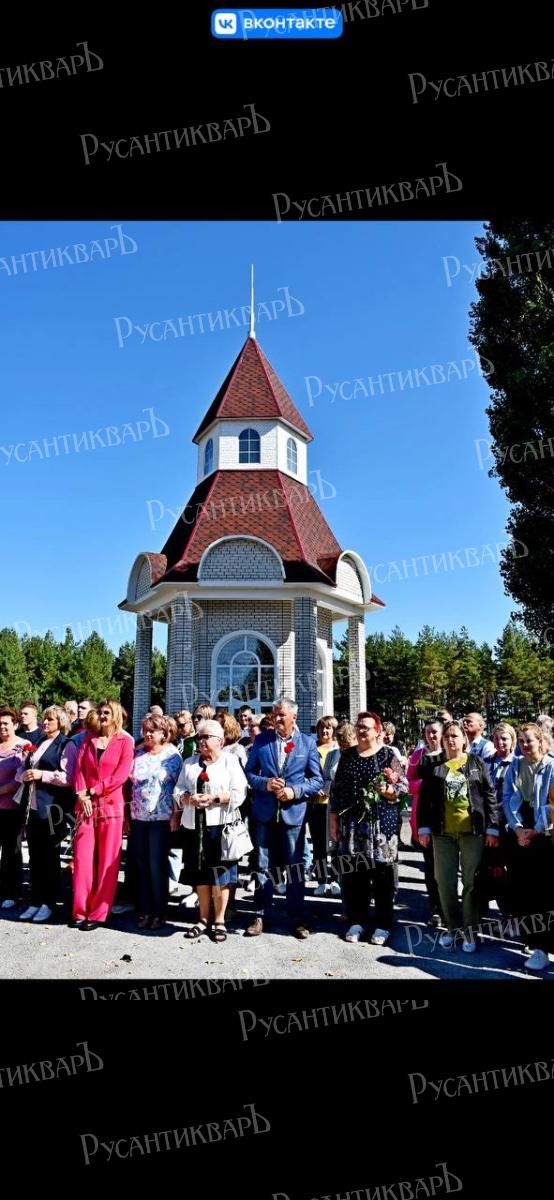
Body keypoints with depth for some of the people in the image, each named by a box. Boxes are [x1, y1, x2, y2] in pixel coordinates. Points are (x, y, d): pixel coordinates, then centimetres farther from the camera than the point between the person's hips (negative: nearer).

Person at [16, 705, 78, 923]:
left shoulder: (66, 745, -5)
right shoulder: (38, 743, 16)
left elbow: (68, 777, -15)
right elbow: (22, 769, 19)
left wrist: (41, 775, -19)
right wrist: (24, 775, -3)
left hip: (52, 807, -6)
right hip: (33, 806, 6)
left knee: (50, 856, 3)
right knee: (34, 856, 11)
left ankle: (49, 903, 13)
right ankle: (35, 901, 20)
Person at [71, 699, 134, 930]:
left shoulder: (124, 741, 2)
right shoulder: (89, 739, 14)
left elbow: (121, 775, -7)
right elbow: (79, 768, 7)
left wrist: (93, 791, -9)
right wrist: (81, 795, -8)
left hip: (111, 805, -3)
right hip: (86, 805, 3)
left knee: (107, 861, 0)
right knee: (82, 857, 0)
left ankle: (98, 913, 8)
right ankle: (80, 910, 10)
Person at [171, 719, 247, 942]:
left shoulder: (230, 761, 2)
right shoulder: (190, 762, 15)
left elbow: (239, 793, -6)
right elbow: (178, 790, 9)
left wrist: (214, 798, -17)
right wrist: (189, 799, -11)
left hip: (220, 824, -4)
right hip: (195, 824, 4)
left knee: (219, 873, 0)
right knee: (200, 874, 9)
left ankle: (219, 921, 12)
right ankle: (203, 919, 22)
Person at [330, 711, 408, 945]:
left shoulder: (388, 755, 0)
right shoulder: (347, 755, 10)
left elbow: (404, 787, -1)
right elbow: (337, 789, 12)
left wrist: (388, 790, -20)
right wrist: (334, 819, 8)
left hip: (381, 823, -3)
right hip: (352, 822, 3)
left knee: (382, 873, 2)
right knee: (352, 873, 7)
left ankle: (383, 925, 15)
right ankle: (356, 921, 21)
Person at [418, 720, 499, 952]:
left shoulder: (477, 763, 4)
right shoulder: (434, 767, 7)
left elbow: (490, 796, 2)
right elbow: (424, 798, 6)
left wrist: (492, 828, -4)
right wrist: (423, 827, -2)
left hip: (473, 830, -1)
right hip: (442, 832, 1)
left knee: (471, 881, 5)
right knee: (445, 881, 6)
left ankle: (470, 929, 17)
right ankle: (451, 927, 20)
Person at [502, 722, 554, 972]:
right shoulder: (514, 766, 8)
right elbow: (507, 798, 5)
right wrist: (518, 828, -6)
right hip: (518, 833, 4)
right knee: (520, 886, 5)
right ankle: (526, 931, 20)